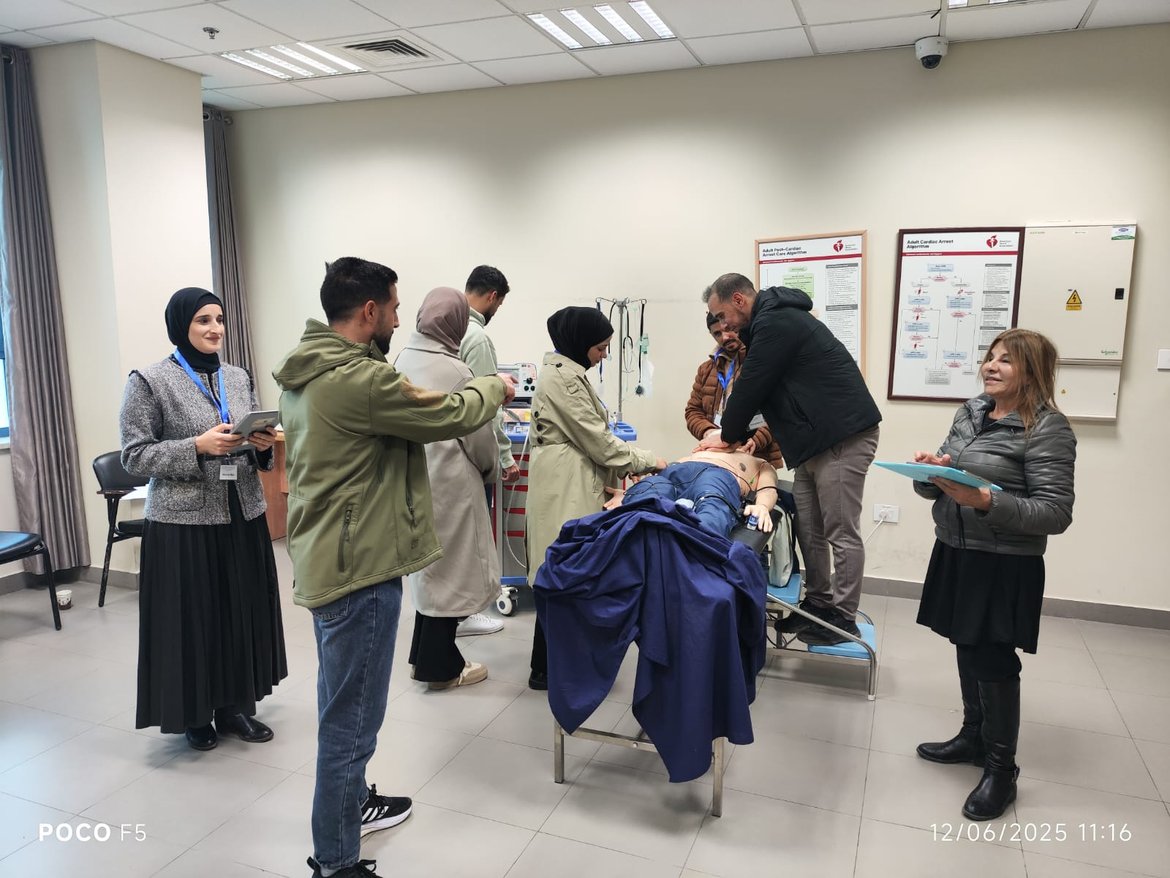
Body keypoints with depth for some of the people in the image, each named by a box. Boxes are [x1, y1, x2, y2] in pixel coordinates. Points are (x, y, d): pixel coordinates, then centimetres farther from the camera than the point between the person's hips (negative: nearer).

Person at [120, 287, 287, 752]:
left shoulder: (239, 378, 10)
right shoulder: (149, 381, -5)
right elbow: (134, 456, -9)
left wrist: (264, 445, -7)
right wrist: (198, 447, -20)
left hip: (243, 517, 5)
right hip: (184, 522, -4)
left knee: (242, 612, 9)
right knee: (191, 618, 4)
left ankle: (234, 706, 26)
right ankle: (195, 715, 23)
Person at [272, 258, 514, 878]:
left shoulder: (304, 374, 7)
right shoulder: (360, 378, -24)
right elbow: (450, 416, -14)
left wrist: (475, 393, 9)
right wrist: (493, 389, 5)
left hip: (324, 560, 11)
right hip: (359, 568, -11)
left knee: (343, 705, 26)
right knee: (351, 718, 4)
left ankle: (350, 803, 45)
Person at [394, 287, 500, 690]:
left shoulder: (403, 360, 1)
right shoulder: (454, 371, -18)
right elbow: (478, 435, -10)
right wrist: (490, 470, 9)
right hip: (448, 481, -7)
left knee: (429, 566, 19)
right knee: (448, 569, 6)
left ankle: (426, 654, 31)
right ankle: (441, 666, 18)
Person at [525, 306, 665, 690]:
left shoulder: (564, 371, 16)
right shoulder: (563, 377, -16)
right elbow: (596, 438, -16)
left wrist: (620, 468, 10)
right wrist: (645, 460, -6)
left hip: (574, 484, 10)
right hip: (565, 488, -10)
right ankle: (545, 669, 6)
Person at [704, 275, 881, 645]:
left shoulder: (775, 323, -15)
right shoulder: (774, 320, 18)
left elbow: (751, 385, -13)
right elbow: (762, 387, 22)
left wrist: (728, 435, 1)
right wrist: (739, 433, 15)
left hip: (844, 437, -10)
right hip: (816, 439, 10)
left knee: (841, 532, -3)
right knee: (809, 530, 12)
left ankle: (843, 618, 5)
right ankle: (818, 604, 22)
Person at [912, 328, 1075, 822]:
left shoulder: (1048, 429, -13)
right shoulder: (970, 412, 7)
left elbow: (1056, 513, -18)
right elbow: (940, 485, 14)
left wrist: (985, 502, -28)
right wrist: (931, 473, -9)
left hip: (1005, 565, -6)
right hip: (956, 553, 7)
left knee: (995, 660, 2)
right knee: (968, 648, 17)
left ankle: (1001, 769, 18)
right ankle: (974, 736, 36)